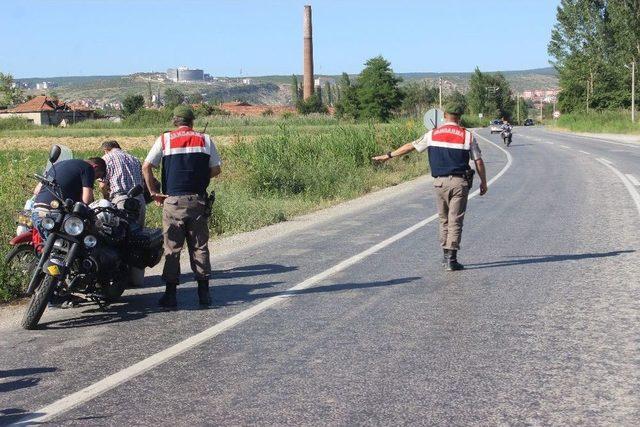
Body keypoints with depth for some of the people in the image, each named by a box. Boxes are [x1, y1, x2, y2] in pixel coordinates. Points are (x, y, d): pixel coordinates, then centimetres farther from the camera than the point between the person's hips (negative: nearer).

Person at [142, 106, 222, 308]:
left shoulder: (164, 139, 3)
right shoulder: (205, 140, 7)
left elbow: (146, 167, -4)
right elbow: (215, 170, 8)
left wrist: (154, 192, 3)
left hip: (173, 201, -1)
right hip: (198, 200, 1)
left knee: (172, 248, 4)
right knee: (200, 247, 8)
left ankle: (170, 294, 4)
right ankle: (204, 293, 8)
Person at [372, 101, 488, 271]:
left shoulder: (433, 134, 3)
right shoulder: (467, 136, -2)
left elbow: (410, 146, 10)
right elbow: (479, 161, 0)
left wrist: (388, 155, 20)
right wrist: (483, 182, 12)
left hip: (440, 182, 2)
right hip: (460, 182, -2)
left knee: (444, 219, 16)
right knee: (455, 221, -1)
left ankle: (446, 255, 21)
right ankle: (451, 259, -4)